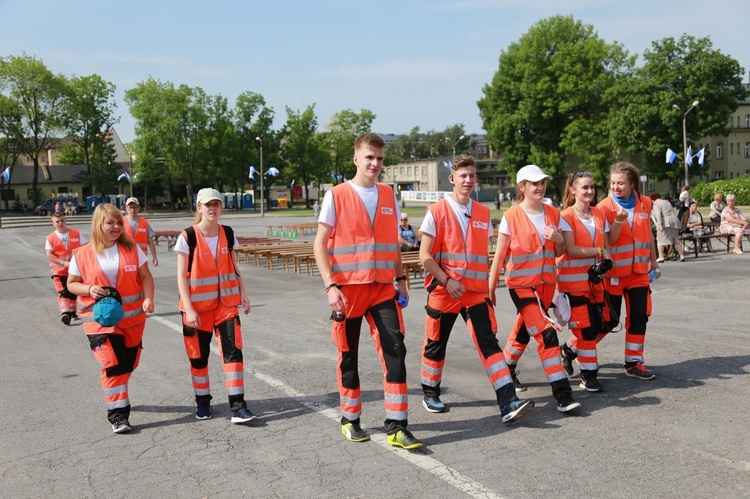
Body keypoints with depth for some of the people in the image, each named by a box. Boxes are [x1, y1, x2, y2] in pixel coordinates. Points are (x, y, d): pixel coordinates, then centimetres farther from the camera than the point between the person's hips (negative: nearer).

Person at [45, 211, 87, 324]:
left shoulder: (76, 233, 0)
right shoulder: (51, 238, -4)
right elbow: (49, 255, -10)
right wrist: (64, 263, -20)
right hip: (59, 271, -3)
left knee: (73, 292, 14)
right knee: (63, 292, -17)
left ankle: (72, 312, 30)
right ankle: (65, 313, -28)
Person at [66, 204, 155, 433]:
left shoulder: (131, 249, 0)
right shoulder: (82, 255, -4)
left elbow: (145, 276, 2)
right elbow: (71, 284, 5)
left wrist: (148, 298, -15)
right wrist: (89, 289, -16)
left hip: (133, 318, 3)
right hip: (100, 320, -3)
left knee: (128, 364, 12)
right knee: (112, 365, -13)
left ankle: (116, 396, 39)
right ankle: (118, 414, -6)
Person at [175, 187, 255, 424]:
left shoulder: (228, 234, 4)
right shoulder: (188, 237, -8)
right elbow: (181, 276, -9)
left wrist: (243, 293, 3)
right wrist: (188, 309, -15)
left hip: (226, 303, 3)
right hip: (197, 306, -2)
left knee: (233, 351, -7)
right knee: (199, 356, 9)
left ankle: (238, 405, -4)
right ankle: (202, 402, 27)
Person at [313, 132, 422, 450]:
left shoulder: (388, 195, 10)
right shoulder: (337, 196, -3)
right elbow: (320, 244, -5)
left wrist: (400, 278, 12)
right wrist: (330, 286, -14)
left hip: (383, 289, 3)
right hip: (348, 290, -3)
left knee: (395, 351, -6)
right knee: (349, 356, 7)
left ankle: (396, 426, 0)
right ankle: (350, 420, 25)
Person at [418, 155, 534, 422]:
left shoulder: (483, 213, 9)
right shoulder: (437, 212, -4)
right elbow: (425, 256, -7)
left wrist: (489, 286, 12)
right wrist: (447, 281, -16)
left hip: (476, 291, 3)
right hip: (444, 290, -3)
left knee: (489, 342, -6)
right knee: (436, 344, 8)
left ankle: (508, 402, -10)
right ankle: (430, 394, 29)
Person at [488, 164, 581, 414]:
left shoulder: (553, 214, 5)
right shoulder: (511, 216, -8)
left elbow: (560, 252, 13)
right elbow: (500, 255, -4)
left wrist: (559, 239, -10)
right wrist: (491, 288, -4)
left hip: (546, 283, 5)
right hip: (521, 284, -5)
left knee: (525, 331, 17)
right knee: (546, 334, -16)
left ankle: (508, 369, 43)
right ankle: (562, 394, -15)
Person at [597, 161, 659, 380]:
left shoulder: (645, 203, 4)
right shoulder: (605, 207, -9)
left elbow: (648, 234, 16)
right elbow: (607, 241, -14)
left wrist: (653, 261, 21)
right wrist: (618, 221, -30)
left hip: (639, 272, 5)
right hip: (613, 273, -4)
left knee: (639, 317, 4)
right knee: (610, 320, 1)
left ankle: (634, 363, 16)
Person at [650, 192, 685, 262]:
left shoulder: (656, 205, 0)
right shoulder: (667, 202, 25)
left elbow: (658, 215, -14)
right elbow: (673, 212, 24)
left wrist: (660, 224, -23)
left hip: (665, 223, -7)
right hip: (675, 221, 7)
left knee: (660, 240, -3)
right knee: (676, 240, 13)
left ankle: (661, 257, -10)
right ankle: (681, 255, 10)